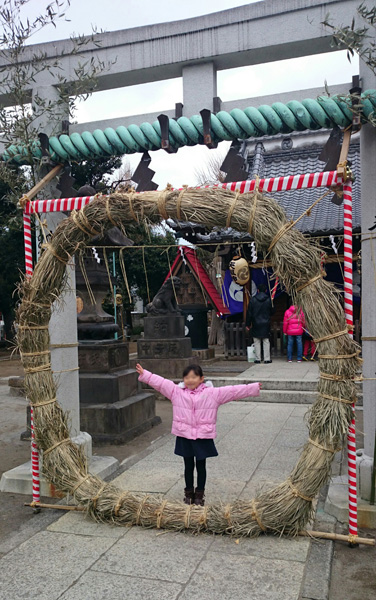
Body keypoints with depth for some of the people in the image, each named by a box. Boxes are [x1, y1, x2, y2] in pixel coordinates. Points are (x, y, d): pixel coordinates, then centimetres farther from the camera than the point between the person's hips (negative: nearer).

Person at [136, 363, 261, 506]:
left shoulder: (212, 393, -7)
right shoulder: (176, 391, -2)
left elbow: (233, 391, -12)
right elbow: (159, 382, -4)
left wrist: (253, 388, -17)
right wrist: (144, 374, -9)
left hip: (203, 437, -1)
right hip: (184, 436, 1)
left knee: (201, 466, 13)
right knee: (188, 466, 16)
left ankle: (199, 495, 29)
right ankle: (189, 493, 33)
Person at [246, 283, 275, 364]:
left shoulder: (253, 300, -5)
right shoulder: (269, 300, -3)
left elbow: (249, 313, -3)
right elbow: (272, 312, 7)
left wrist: (247, 324, 4)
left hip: (256, 324, 0)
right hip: (266, 324, 1)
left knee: (257, 342, 6)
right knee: (266, 341, 7)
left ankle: (258, 359, 7)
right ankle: (267, 359, 6)